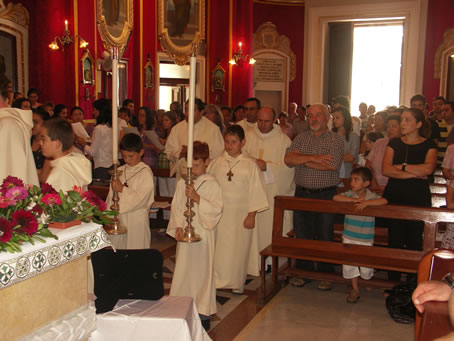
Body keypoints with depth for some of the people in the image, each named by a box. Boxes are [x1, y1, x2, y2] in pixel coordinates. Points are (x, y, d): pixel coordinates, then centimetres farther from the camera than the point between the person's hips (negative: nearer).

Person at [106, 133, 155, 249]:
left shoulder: (145, 172, -9)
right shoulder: (120, 171, 10)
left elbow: (140, 199, -16)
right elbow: (111, 197, 15)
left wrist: (122, 189, -17)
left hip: (137, 223, -5)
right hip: (118, 219, 6)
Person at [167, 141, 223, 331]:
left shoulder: (211, 184, -6)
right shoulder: (182, 183, 8)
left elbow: (217, 209, -15)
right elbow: (176, 207, 9)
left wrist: (196, 197, -23)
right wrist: (178, 227, -4)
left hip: (203, 235, -4)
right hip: (184, 234, 4)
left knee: (202, 271, 2)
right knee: (182, 271, 9)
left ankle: (203, 314, 13)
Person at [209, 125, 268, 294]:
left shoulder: (250, 165, -2)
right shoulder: (216, 163, 4)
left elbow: (255, 191, -2)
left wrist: (251, 215, -7)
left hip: (240, 215, -2)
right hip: (218, 214, 2)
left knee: (238, 248, 4)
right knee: (217, 248, 5)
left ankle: (236, 283, 18)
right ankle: (216, 281, 17)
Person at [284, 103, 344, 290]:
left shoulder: (336, 139, -2)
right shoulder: (300, 138, 10)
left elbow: (332, 165, -18)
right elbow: (288, 159, -5)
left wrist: (302, 160, -11)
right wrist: (313, 158, -17)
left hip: (325, 195, -3)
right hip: (302, 193, 4)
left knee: (325, 235, 3)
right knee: (302, 234, 10)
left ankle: (325, 274, 17)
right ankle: (303, 270, 24)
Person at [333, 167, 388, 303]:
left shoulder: (371, 196, -7)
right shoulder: (349, 194, -3)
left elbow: (384, 201, -24)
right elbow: (335, 198, -18)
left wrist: (366, 202, -30)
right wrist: (354, 200, -23)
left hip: (366, 239, -2)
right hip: (349, 237, 2)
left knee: (366, 266, 2)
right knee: (349, 262, 2)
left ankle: (367, 284, 35)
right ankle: (355, 289, 19)